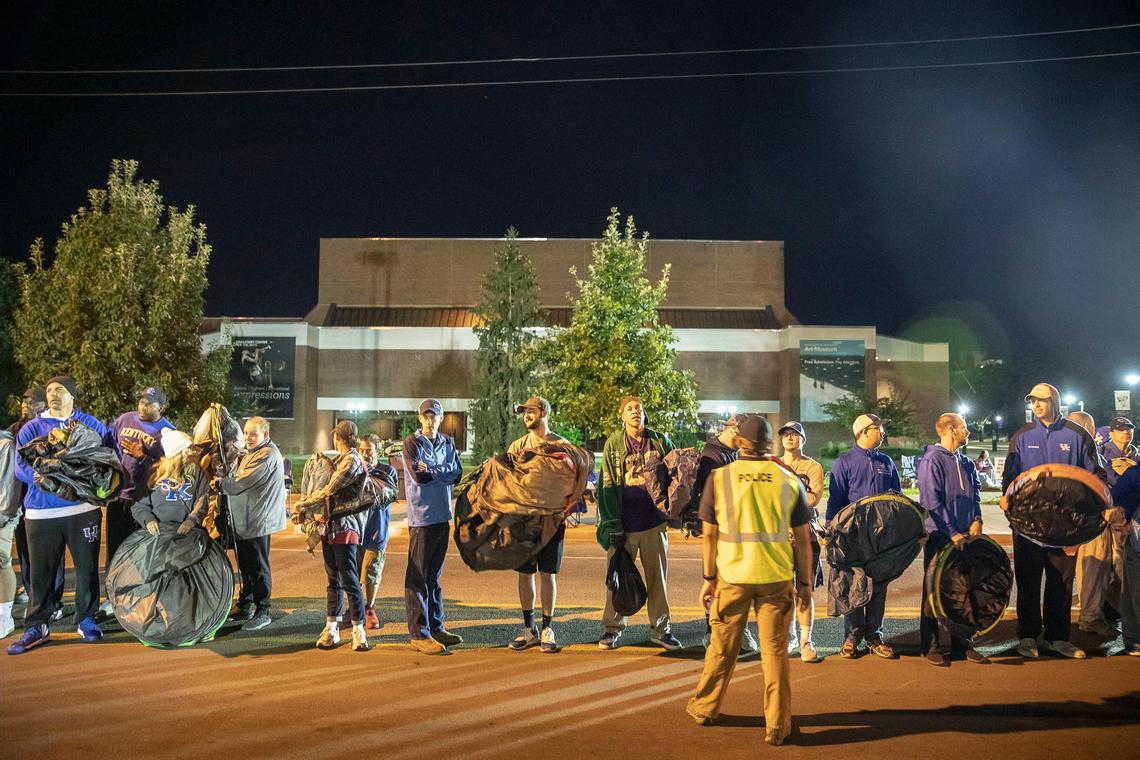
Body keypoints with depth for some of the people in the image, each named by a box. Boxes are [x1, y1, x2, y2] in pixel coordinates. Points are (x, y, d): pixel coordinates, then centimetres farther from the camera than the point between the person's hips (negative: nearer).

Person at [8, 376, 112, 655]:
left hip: (84, 509, 0)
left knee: (87, 567, 5)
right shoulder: (32, 428, 9)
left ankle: (87, 620, 18)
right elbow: (20, 466, 0)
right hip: (41, 512, 0)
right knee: (41, 571, 4)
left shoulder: (90, 424, 8)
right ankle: (36, 627, 13)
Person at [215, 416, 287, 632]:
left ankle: (262, 612, 4)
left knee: (258, 568, -3)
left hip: (258, 520, -10)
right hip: (243, 520, 10)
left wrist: (220, 483, -3)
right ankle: (244, 607, 29)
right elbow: (236, 479, 16)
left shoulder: (267, 455, -16)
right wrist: (223, 482, -4)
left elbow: (241, 483, -19)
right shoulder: (251, 453, 18)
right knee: (246, 566, 18)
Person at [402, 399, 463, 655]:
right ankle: (419, 634, -3)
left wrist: (430, 470, -10)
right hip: (421, 516, -6)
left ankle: (435, 627, 21)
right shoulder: (412, 442, -3)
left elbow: (457, 473, 1)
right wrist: (442, 472, -4)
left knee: (434, 575, 14)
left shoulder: (448, 442, 14)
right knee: (418, 576, -5)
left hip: (442, 516, 6)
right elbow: (418, 475, -16)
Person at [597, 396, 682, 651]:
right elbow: (607, 486, -1)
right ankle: (612, 628, 18)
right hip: (624, 523, -1)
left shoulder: (660, 441, 5)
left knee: (657, 575, 8)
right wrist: (613, 526, -7)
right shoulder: (613, 444, 1)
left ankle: (660, 628, 19)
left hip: (654, 521, 1)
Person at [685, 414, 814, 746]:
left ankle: (704, 707, 31)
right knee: (775, 651, 7)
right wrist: (804, 582, 10)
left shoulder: (719, 478, -4)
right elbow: (803, 538, 2)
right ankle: (777, 726, 11)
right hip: (777, 578, 0)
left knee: (722, 647, 15)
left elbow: (709, 534, -2)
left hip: (732, 576, 0)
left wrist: (708, 578, 7)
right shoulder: (789, 480, -1)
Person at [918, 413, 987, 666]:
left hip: (964, 537, 7)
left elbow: (975, 494, 18)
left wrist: (976, 519, -1)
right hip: (939, 537, -7)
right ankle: (930, 647, 8)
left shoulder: (966, 463, 14)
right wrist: (952, 533, -18)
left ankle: (962, 644, 19)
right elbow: (932, 502, -16)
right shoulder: (932, 461, -11)